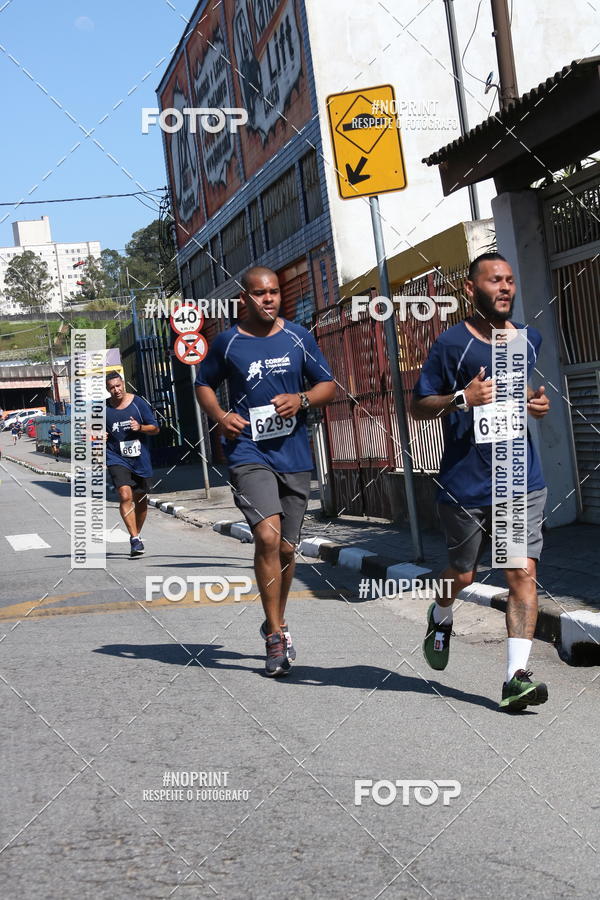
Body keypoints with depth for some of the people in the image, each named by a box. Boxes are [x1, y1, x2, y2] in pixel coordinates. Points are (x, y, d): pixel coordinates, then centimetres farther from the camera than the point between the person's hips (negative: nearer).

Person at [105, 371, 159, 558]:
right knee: (125, 495, -21)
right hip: (117, 459, -2)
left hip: (140, 460, 2)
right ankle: (135, 539, -21)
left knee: (141, 500, 11)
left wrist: (140, 427, -16)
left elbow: (155, 428, 3)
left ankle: (137, 534, 34)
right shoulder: (103, 408, 1)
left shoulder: (138, 403, 0)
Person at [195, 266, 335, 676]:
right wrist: (220, 415, -4)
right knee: (267, 537, -20)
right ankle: (276, 636, -10)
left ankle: (276, 622, 34)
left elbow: (329, 386, 11)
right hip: (249, 453, -3)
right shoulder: (228, 343, 2)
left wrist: (301, 400, -10)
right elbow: (204, 384, 16)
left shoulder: (298, 338, 6)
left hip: (295, 456, 3)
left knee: (286, 548, 11)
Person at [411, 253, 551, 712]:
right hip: (466, 482, -3)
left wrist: (537, 403, 6)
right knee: (462, 574, 13)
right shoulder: (452, 343, -7)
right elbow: (418, 406, -3)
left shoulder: (529, 339, 9)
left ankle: (516, 676, -7)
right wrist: (461, 398, -21)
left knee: (523, 572, -9)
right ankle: (440, 618, 47)